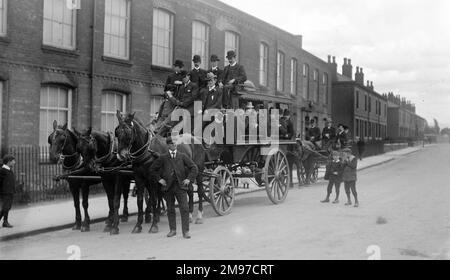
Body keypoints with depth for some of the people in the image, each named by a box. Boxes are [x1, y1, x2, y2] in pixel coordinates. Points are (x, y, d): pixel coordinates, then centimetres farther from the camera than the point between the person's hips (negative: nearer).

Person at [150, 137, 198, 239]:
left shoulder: (182, 156, 3)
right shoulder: (163, 158, 2)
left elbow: (194, 168, 5)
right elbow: (152, 169, 11)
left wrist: (189, 179, -3)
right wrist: (159, 179, 3)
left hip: (181, 185, -1)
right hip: (168, 186, 1)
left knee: (184, 208, -6)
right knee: (170, 209, 10)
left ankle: (186, 231, -1)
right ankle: (172, 230, 23)